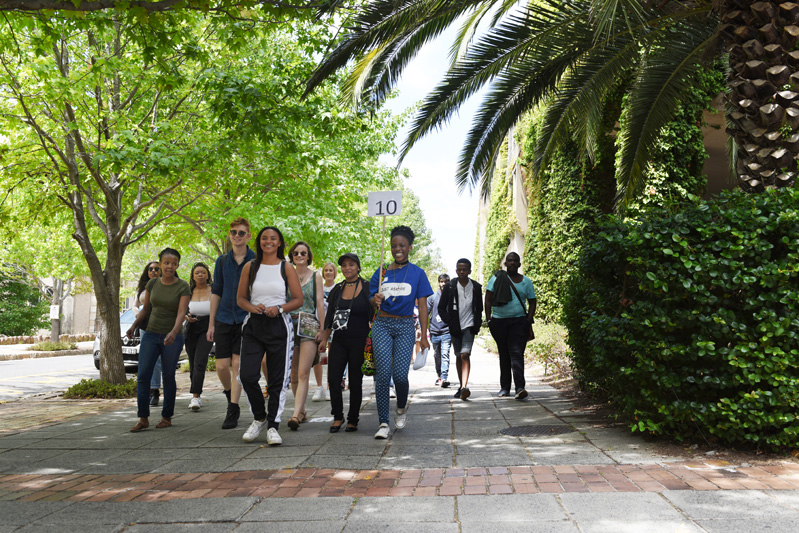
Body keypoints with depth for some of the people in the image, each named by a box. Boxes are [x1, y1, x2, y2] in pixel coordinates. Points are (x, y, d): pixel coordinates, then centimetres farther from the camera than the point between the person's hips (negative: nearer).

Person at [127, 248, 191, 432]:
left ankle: (167, 416, 16)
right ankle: (143, 418, 0)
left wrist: (174, 332, -34)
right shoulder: (152, 284, 4)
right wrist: (134, 326, 6)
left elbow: (181, 313, -19)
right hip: (151, 334, 3)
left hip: (172, 337, -3)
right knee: (143, 375, -6)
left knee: (168, 377, 3)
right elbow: (145, 308, 16)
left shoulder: (183, 287, -8)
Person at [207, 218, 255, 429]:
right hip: (224, 319, 3)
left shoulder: (256, 260, 0)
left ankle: (232, 410, 1)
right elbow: (216, 292, 12)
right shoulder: (222, 260, 9)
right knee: (222, 366, 2)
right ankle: (230, 396, 29)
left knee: (237, 364, -6)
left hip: (247, 319, -3)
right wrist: (211, 323, 8)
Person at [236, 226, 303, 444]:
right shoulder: (250, 267, 9)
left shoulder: (286, 268, 4)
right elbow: (240, 298, 11)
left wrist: (279, 308, -13)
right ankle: (260, 417, 17)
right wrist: (253, 308, -9)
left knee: (278, 379, 1)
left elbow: (298, 299, 3)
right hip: (253, 325, 1)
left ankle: (273, 426, 12)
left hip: (279, 326, -1)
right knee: (247, 376, -7)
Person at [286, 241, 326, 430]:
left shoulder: (315, 276, 7)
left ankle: (296, 415, -19)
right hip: (290, 325, 3)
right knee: (293, 375, 7)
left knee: (303, 374, -13)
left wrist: (322, 328, -4)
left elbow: (320, 303, 3)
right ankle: (302, 411, 21)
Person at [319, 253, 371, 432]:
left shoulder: (367, 288, -3)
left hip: (359, 341, -4)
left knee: (355, 382, 3)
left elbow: (373, 316, -3)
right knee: (333, 378, -3)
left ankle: (353, 420, 16)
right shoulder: (337, 289, 10)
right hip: (339, 340, 4)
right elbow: (330, 316, 16)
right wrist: (324, 339, 14)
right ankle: (338, 416, 14)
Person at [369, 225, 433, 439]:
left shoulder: (417, 273, 4)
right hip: (382, 324, 1)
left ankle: (402, 408, 22)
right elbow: (372, 301, 13)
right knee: (383, 373, -8)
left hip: (405, 327, -1)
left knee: (400, 374, -9)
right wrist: (376, 300, -12)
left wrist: (424, 336, -2)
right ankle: (383, 423, -1)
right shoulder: (381, 273, 8)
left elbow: (422, 306, 3)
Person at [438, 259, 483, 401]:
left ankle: (465, 387, -27)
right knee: (459, 356, 12)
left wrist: (477, 325, -2)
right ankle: (461, 385, 25)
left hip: (469, 326, -2)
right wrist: (450, 322, -10)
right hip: (455, 328, 2)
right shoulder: (449, 286, -2)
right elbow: (441, 308, 2)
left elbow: (479, 308, 11)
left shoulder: (476, 287, 1)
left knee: (465, 355, -18)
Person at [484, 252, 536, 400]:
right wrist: (488, 318, -4)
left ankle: (520, 388, -22)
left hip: (519, 321, -1)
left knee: (517, 353, -14)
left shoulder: (526, 281, 8)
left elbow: (532, 303, 11)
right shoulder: (497, 278, 5)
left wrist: (529, 321, 0)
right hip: (499, 321, 1)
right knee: (504, 355, 8)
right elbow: (488, 300, 4)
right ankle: (505, 388, 18)